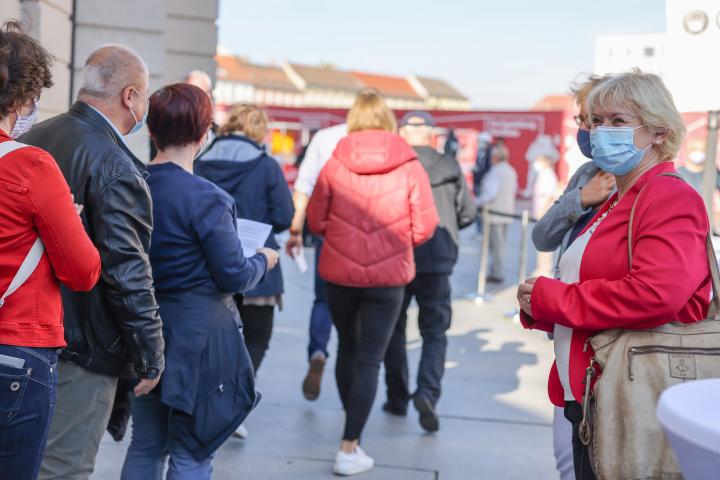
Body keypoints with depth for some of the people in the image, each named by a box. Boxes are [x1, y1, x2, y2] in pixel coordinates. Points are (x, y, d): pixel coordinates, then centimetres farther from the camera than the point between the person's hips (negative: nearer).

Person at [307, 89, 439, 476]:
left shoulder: (336, 163, -5)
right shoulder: (409, 167, -7)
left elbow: (315, 220, 1)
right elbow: (424, 228, -6)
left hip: (339, 272, 2)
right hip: (388, 276, -2)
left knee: (347, 349, 20)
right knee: (369, 360, 4)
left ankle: (352, 432, 37)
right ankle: (349, 448, 0)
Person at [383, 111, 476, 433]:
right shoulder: (450, 168, 1)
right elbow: (469, 213, 6)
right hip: (437, 262, 1)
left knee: (393, 331, 15)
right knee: (435, 333, 8)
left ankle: (397, 398, 20)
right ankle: (427, 392, -13)